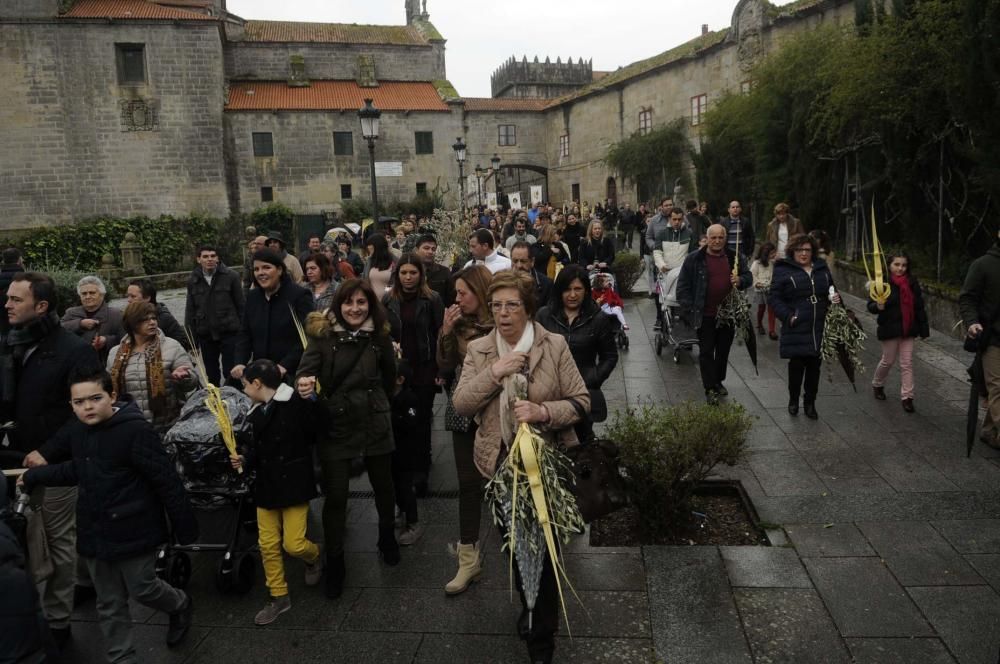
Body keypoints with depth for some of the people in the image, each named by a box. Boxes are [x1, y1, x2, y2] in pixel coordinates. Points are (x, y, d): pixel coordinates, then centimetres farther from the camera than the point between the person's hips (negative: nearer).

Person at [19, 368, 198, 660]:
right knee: (109, 604, 16)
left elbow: (167, 480, -19)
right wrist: (33, 476, 12)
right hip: (95, 532, 6)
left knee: (142, 589, 11)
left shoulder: (136, 430, -22)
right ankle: (121, 657, 33)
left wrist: (184, 526, -17)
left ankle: (180, 605, 42)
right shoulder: (76, 430, 0)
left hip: (133, 529, -6)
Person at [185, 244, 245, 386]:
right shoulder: (193, 280, 5)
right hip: (205, 334, 4)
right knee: (211, 375, 14)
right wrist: (191, 340, 4)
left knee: (231, 373, 0)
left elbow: (240, 305, -3)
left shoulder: (231, 276, -5)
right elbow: (190, 311, 8)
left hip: (229, 333, -3)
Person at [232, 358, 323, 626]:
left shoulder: (298, 403, -16)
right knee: (268, 544, 8)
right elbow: (258, 448, 11)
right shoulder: (257, 413, 7)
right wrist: (245, 459, -5)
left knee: (294, 544, -5)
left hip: (294, 483, -7)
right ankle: (278, 596, 24)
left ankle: (314, 558, 30)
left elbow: (316, 435, -12)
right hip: (266, 484, 7)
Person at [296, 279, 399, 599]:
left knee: (383, 486, 18)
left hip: (375, 423, 2)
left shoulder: (379, 335, -2)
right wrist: (303, 383, -40)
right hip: (335, 425, -2)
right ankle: (334, 563, 21)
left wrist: (377, 403, 11)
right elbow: (306, 368, -19)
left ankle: (388, 539, 45)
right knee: (335, 496, 2)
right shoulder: (322, 333, -8)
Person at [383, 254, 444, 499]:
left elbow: (440, 335, -5)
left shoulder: (432, 299, -4)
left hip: (424, 368, -2)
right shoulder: (388, 300, 5)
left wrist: (441, 370, -10)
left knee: (422, 418, 5)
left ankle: (421, 467, 18)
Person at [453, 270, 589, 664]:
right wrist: (494, 373, -21)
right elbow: (461, 405, -7)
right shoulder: (478, 350, 1)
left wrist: (543, 412, -25)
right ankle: (529, 607, 47)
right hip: (500, 461, 3)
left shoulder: (555, 345, -7)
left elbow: (581, 400, -8)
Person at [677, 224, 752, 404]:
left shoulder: (735, 257, 4)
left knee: (724, 350, 15)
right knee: (706, 352, 0)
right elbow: (683, 285, -2)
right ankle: (710, 388, 7)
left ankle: (718, 382, 32)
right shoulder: (694, 259, -6)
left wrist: (741, 280, -10)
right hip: (705, 315, -3)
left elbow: (748, 277, 13)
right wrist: (689, 307, -9)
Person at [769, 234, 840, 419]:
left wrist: (835, 298, 3)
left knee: (814, 366, 8)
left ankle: (810, 403, 21)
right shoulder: (783, 270, -3)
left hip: (819, 329, 4)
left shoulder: (821, 268, 12)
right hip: (797, 329, -4)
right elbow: (774, 298, -6)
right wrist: (788, 316, -17)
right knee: (797, 365, 1)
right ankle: (793, 400, 22)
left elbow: (830, 290, 26)